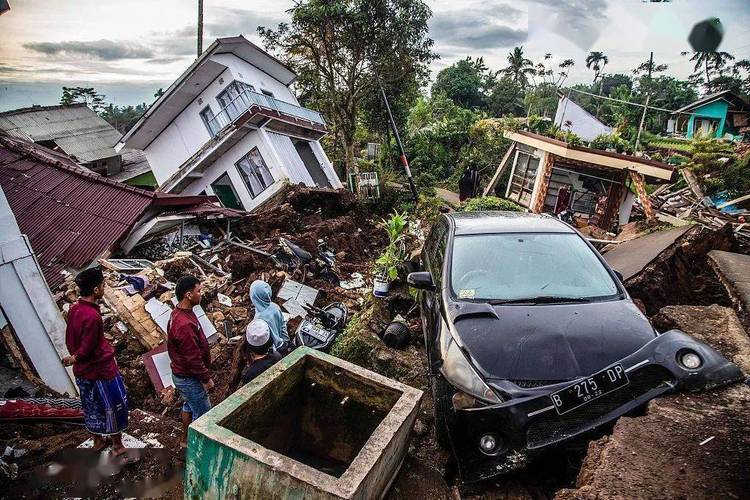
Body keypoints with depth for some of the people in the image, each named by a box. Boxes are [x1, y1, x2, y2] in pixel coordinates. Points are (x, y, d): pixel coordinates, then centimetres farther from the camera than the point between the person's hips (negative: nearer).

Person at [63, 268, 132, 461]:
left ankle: (98, 440, 41)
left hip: (82, 372, 9)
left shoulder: (74, 309, -2)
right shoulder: (92, 317, -29)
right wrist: (74, 359, -3)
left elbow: (69, 339, 8)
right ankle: (118, 447, 20)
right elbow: (87, 349, -22)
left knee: (91, 406, 23)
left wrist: (74, 357, 18)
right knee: (115, 407, 7)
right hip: (101, 369, -9)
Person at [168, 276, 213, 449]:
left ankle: (186, 439, 46)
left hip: (182, 374, 10)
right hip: (189, 379, -10)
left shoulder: (179, 313, -2)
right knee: (203, 414, 8)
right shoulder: (184, 324, -35)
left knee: (189, 405, 27)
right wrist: (206, 378, -16)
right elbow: (193, 358, -28)